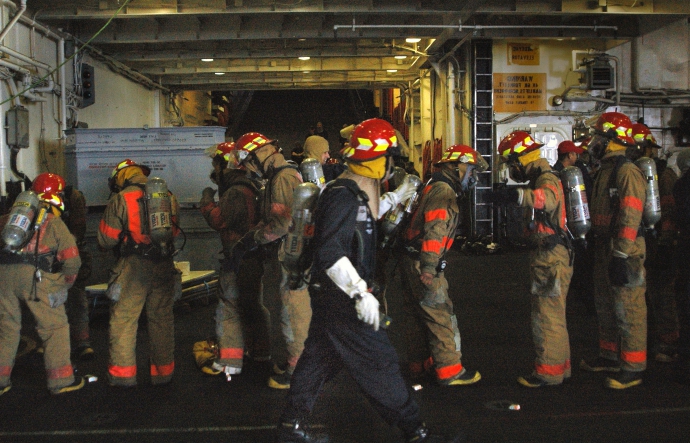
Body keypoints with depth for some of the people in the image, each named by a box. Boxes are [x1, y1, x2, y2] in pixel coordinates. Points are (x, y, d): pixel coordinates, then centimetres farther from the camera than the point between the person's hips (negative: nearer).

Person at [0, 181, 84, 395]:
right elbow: (72, 261, 5)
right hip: (33, 274, -4)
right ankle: (61, 380, 12)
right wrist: (63, 286, 19)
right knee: (55, 327, 9)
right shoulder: (55, 223, 13)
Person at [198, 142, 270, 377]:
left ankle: (229, 361, -2)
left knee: (229, 308, -5)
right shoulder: (252, 188, 13)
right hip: (254, 257, 10)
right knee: (254, 304, 19)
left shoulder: (235, 192, -18)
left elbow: (218, 219, -22)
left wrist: (207, 199, -7)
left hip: (238, 260, -10)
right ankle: (261, 351, 31)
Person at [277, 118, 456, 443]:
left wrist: (395, 198, 34)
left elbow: (364, 217, 32)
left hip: (331, 296, 10)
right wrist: (360, 293, -32)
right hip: (341, 298, -10)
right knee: (379, 362, -1)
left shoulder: (353, 193, 9)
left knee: (319, 358, 18)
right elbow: (331, 253, -29)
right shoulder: (343, 196, -22)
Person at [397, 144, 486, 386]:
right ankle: (450, 371, 4)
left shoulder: (435, 187, 17)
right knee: (441, 317, -3)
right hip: (422, 264, -10)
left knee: (415, 315, 17)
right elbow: (435, 230, -26)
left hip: (410, 260, 10)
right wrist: (429, 267, -32)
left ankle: (418, 365, 30)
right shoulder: (444, 193, -15)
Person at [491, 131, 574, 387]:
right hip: (546, 256, 11)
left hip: (551, 258, -11)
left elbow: (548, 198, -42)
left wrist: (517, 195, -57)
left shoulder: (547, 178, -18)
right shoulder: (540, 178, 17)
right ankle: (560, 367, 29)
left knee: (548, 316, -4)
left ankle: (549, 372, 4)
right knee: (552, 315, 18)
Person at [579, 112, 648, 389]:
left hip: (624, 251, -10)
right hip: (604, 248, 10)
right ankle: (610, 356, 32)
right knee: (606, 306, 19)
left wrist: (621, 255, -25)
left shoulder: (627, 172, -16)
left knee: (628, 310, -4)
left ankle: (633, 367, 4)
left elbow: (630, 217, -23)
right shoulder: (605, 171, 16)